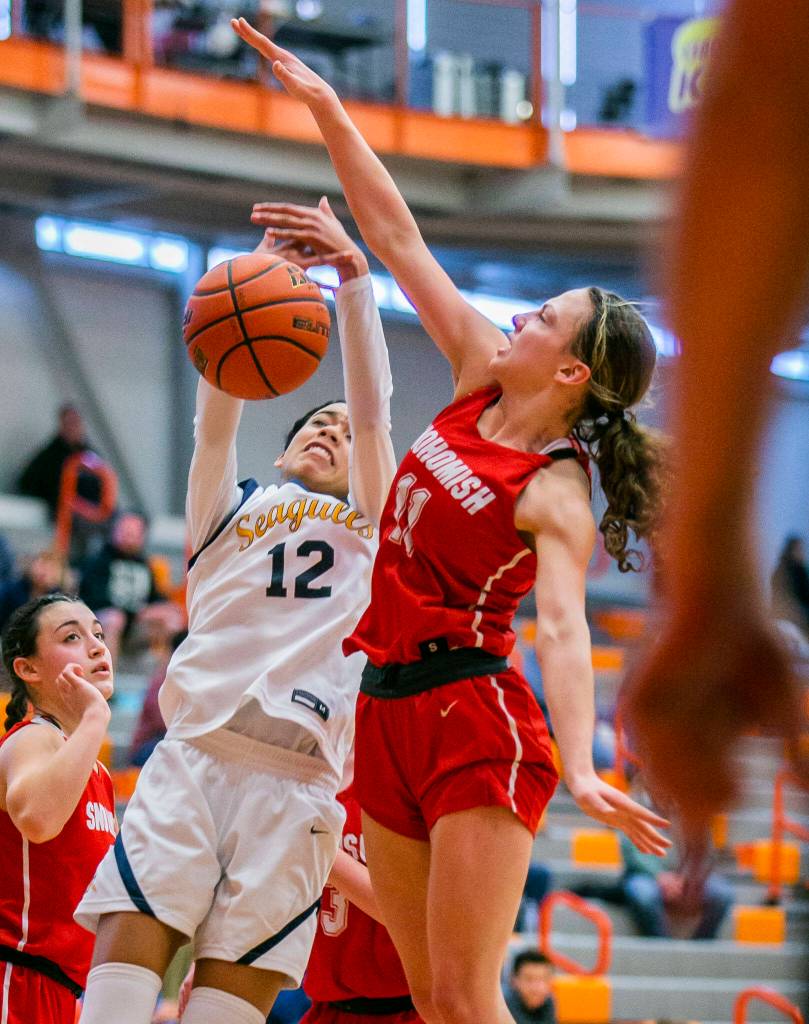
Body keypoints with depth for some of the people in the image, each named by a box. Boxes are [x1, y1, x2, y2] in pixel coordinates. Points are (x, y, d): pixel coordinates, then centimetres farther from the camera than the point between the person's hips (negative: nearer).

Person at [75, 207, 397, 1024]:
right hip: (192, 756, 0)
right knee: (128, 949, -17)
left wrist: (355, 281, -1)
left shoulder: (367, 526, 22)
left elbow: (373, 409, 10)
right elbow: (216, 419, 7)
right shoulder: (228, 513, 23)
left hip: (295, 781, 0)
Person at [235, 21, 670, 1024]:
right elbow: (399, 239, 10)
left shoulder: (555, 495, -13)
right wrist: (326, 109, 9)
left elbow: (562, 627, -27)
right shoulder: (479, 384, 7)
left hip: (473, 713, -8)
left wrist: (580, 768, -43)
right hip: (390, 711, 8)